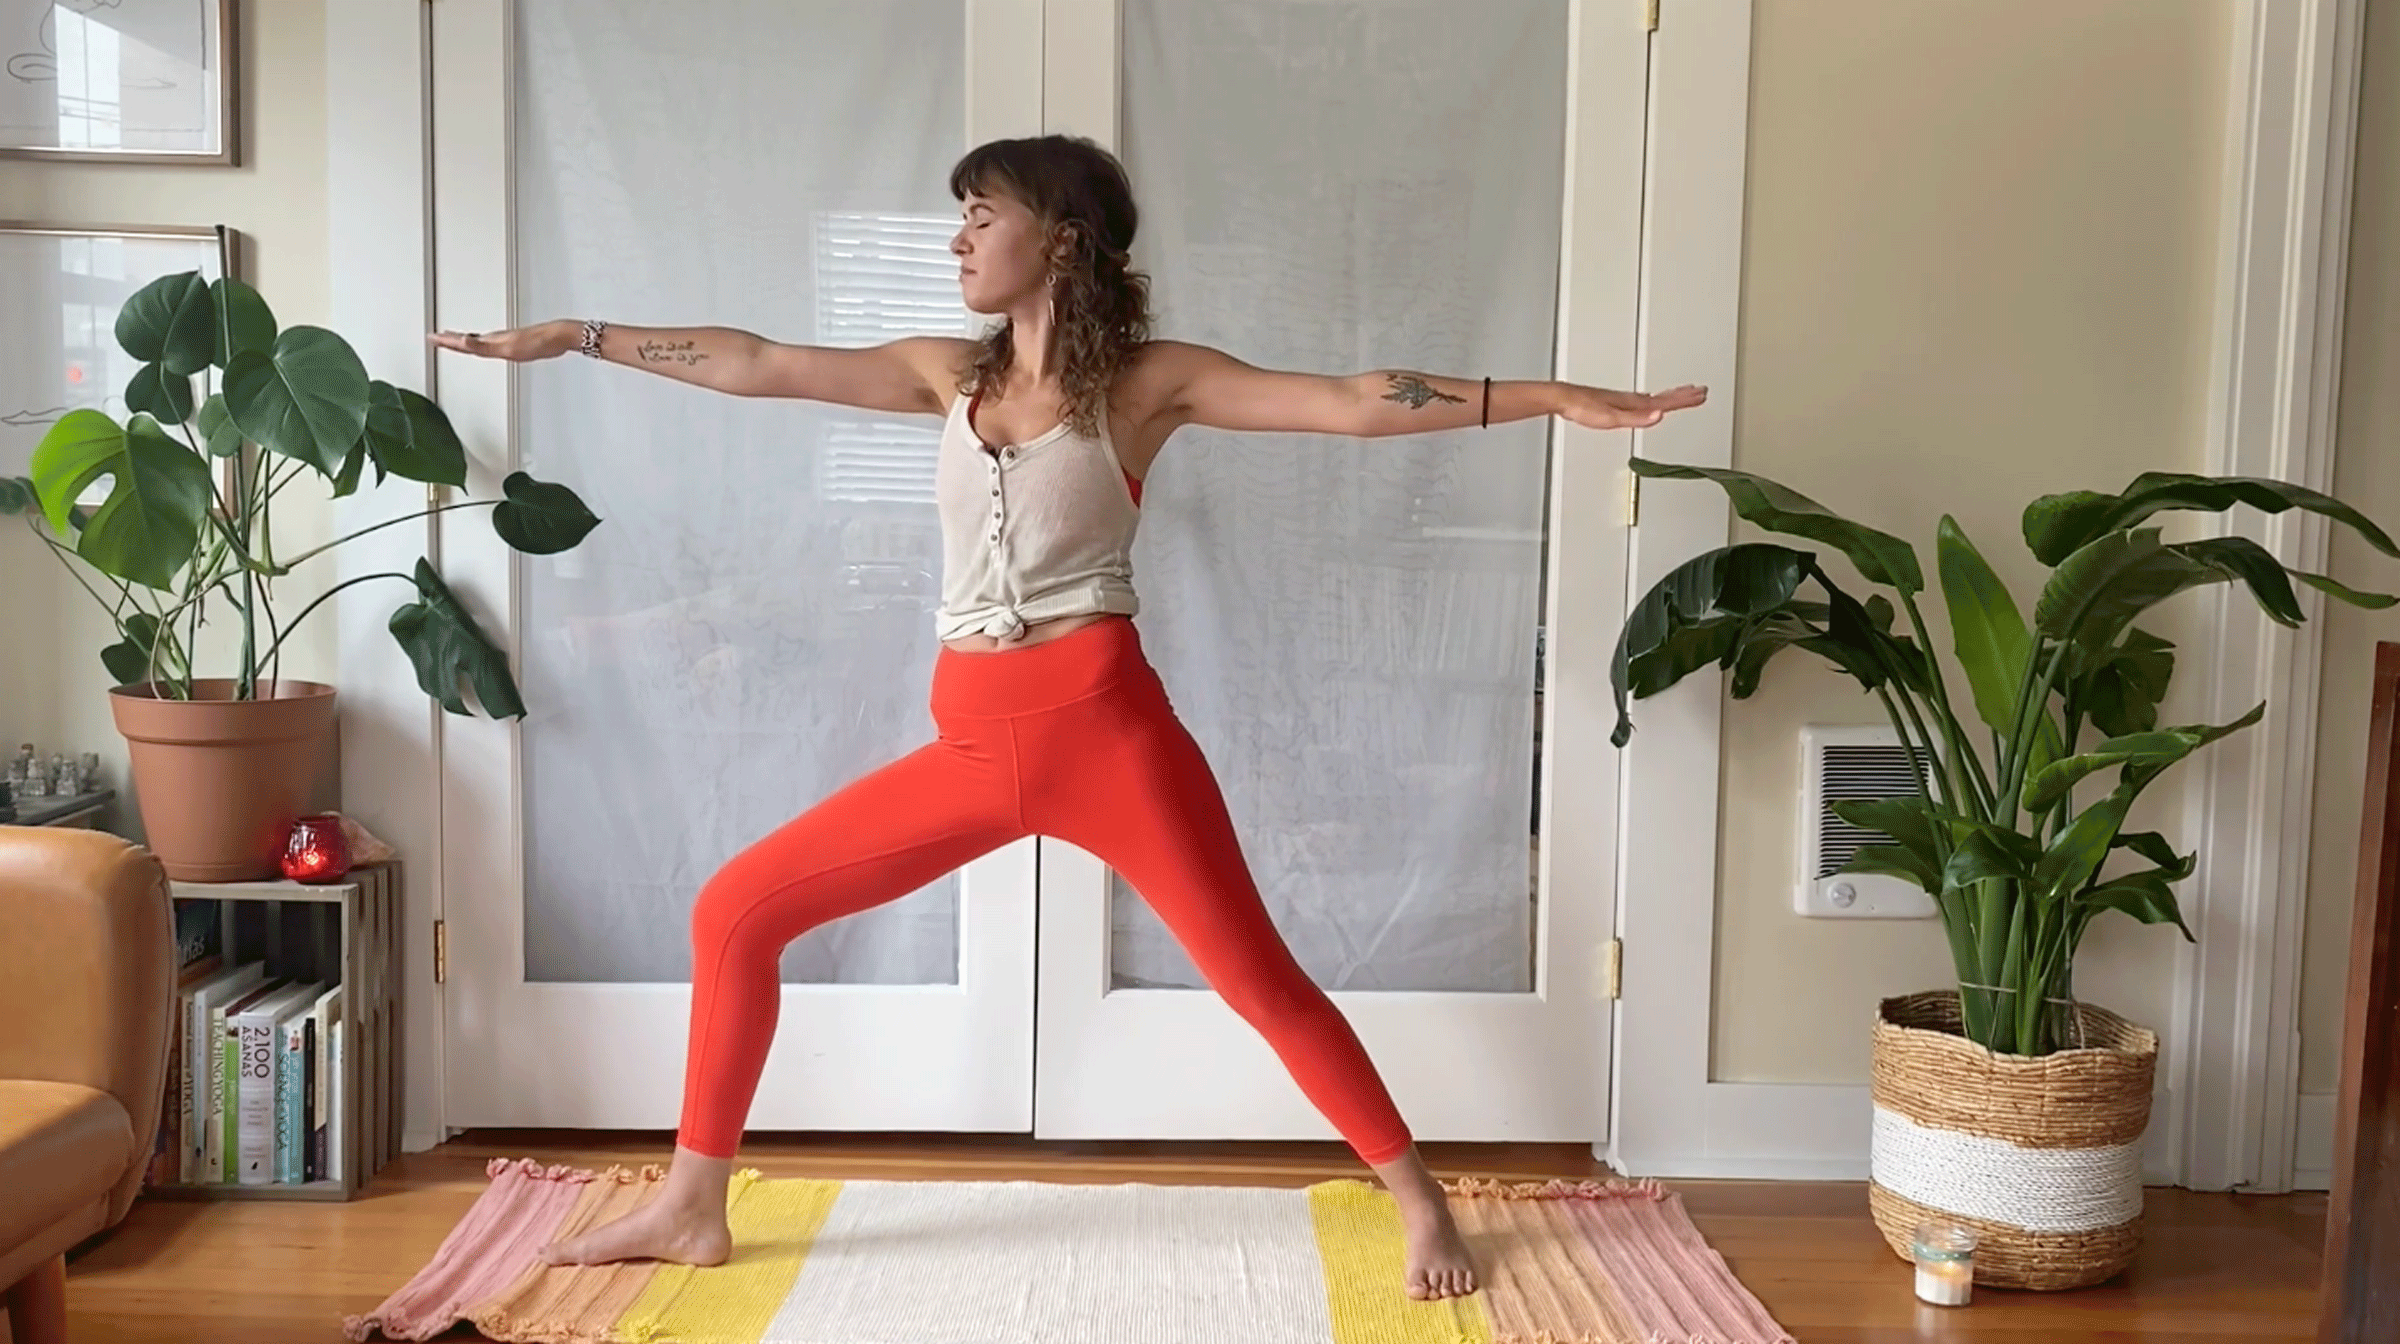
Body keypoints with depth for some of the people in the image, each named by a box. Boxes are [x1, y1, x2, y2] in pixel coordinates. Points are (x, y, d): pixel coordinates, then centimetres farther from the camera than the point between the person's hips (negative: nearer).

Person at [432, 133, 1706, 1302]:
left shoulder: (1148, 379, -1)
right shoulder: (949, 374, 12)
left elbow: (1350, 402, -8)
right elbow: (754, 364, 15)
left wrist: (1551, 397, -15)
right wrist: (580, 336, 16)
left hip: (1104, 727, -5)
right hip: (974, 746, 5)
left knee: (1258, 977, -2)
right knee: (734, 911, 5)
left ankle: (1419, 1199, 19)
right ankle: (691, 1206, 19)